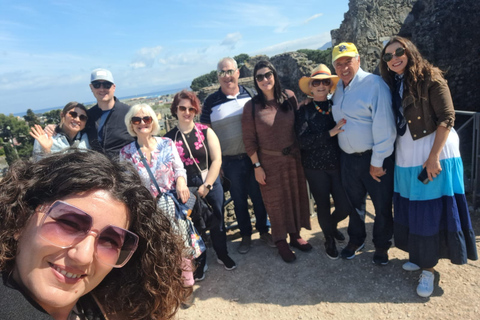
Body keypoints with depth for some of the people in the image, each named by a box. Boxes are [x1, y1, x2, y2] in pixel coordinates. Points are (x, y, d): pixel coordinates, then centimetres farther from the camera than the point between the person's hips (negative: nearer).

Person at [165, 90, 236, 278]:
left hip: (211, 186, 1)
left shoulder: (206, 132, -3)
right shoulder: (169, 138, -3)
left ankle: (223, 255, 39)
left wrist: (206, 185, -13)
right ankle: (199, 263, 34)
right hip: (187, 190, 0)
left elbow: (217, 160, -8)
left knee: (217, 221, 14)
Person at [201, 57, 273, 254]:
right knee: (239, 200, 13)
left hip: (254, 156, 1)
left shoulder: (250, 94, 1)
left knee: (259, 196, 13)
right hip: (230, 161, -1)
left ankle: (264, 231, 33)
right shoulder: (211, 102, -3)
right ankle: (245, 235, 32)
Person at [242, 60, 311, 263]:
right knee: (276, 202, 10)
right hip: (269, 162, -3)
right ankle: (281, 242, 28)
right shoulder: (251, 106, -10)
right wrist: (257, 166, -9)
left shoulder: (289, 97, -3)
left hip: (293, 158, 3)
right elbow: (249, 140, -8)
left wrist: (302, 153, 5)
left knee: (296, 197, 14)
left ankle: (295, 235, 36)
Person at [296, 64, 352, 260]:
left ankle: (332, 225, 41)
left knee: (345, 207, 4)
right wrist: (330, 133, -22)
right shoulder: (304, 112, -3)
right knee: (323, 206, 11)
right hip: (315, 168, -1)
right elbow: (303, 141, -15)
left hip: (338, 165, 2)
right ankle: (329, 239, 39)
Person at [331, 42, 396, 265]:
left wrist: (377, 162, -17)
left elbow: (384, 126, -19)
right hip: (348, 158, 6)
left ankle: (381, 246, 31)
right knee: (354, 202, 19)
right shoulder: (338, 88, 7)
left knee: (382, 205, 9)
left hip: (374, 158, -5)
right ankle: (355, 240, 39)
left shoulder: (374, 84, -15)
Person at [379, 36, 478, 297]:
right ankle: (419, 255, 32)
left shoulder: (430, 79, -9)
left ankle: (428, 268, 14)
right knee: (412, 209, 13)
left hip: (434, 153, -6)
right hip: (406, 156, 6)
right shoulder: (392, 85, 9)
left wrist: (433, 157, -20)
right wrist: (392, 155, 4)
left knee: (432, 210, 2)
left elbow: (446, 118, -14)